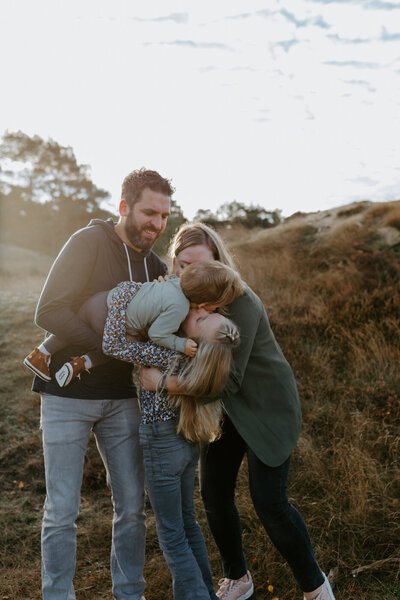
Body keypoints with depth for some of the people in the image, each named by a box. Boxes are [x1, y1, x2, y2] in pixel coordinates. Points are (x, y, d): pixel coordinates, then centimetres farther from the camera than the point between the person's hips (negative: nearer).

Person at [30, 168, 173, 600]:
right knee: (61, 511, 4)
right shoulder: (89, 242, -11)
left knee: (131, 507, 10)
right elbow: (49, 313, -20)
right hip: (67, 394, -5)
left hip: (121, 399, 5)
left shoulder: (155, 266, 8)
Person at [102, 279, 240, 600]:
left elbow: (113, 344, -29)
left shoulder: (171, 357, -32)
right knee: (186, 522, 23)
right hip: (188, 441, 8)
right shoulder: (201, 352, -11)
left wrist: (126, 290, -25)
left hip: (162, 442, -8)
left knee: (172, 534, 9)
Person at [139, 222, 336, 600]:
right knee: (214, 495, 8)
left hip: (266, 407, -6)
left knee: (268, 501, -6)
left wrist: (165, 382, -36)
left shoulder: (239, 302, -29)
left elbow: (228, 378, -32)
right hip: (222, 410, 6)